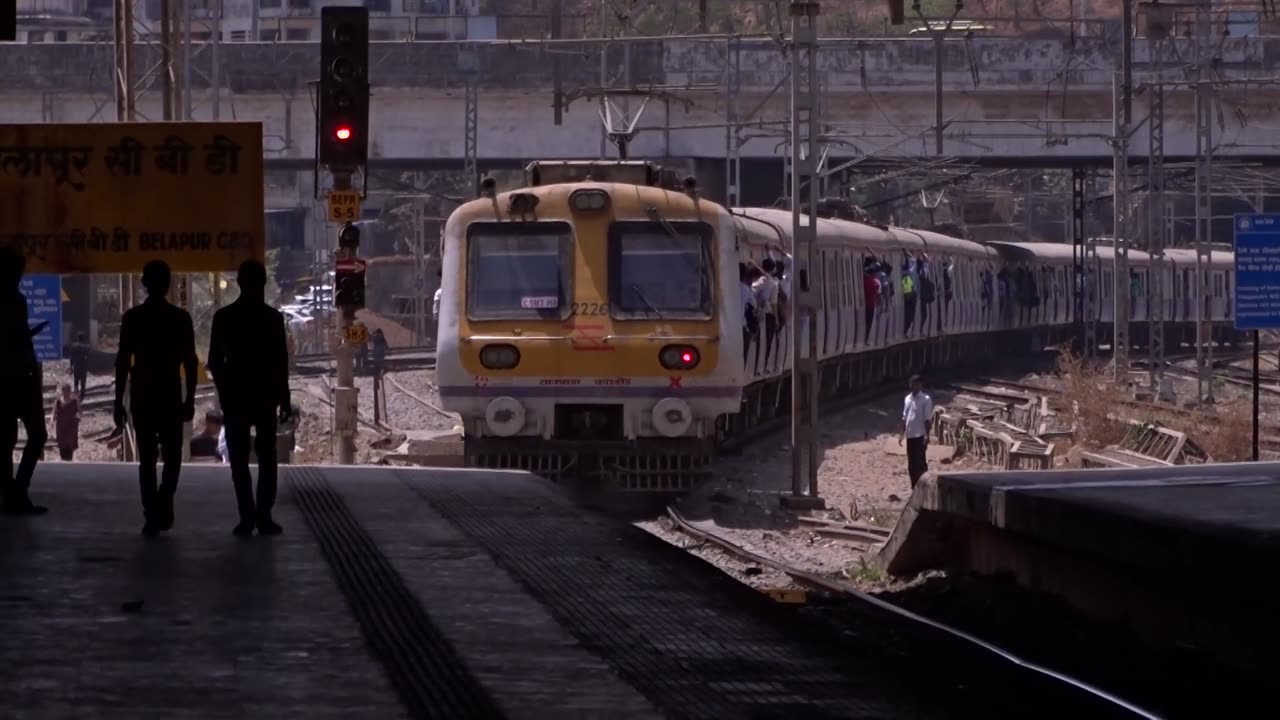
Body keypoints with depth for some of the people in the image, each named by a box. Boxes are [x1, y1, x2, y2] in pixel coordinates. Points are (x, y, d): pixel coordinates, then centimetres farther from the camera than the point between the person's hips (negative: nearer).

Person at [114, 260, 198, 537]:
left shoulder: (133, 317, -2)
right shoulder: (180, 317, -3)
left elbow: (123, 361, -3)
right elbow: (189, 361, -3)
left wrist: (119, 401, 2)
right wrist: (190, 398, 3)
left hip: (141, 397, 1)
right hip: (171, 396, -1)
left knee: (147, 457, 6)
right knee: (172, 455, 11)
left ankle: (153, 515, 1)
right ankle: (163, 505, -10)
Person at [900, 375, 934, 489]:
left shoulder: (925, 399, -7)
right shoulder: (907, 399, 13)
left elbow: (927, 419, -11)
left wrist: (927, 435, -17)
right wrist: (902, 434, 14)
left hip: (920, 435, -7)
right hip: (910, 435, 7)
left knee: (920, 462, -9)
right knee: (911, 464, 9)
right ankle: (914, 488, 16)